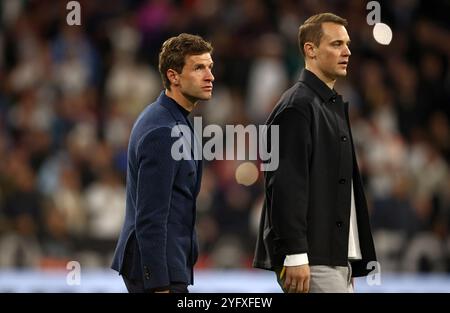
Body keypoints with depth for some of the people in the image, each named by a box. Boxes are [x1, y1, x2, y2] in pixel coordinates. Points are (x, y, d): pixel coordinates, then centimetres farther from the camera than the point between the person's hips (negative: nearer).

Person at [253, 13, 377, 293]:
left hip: (337, 257, 9)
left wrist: (356, 258, 18)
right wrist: (295, 255, -22)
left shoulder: (334, 106, 20)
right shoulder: (297, 106, -10)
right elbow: (287, 185, -17)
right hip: (310, 259, -9)